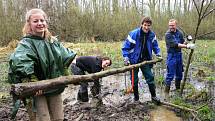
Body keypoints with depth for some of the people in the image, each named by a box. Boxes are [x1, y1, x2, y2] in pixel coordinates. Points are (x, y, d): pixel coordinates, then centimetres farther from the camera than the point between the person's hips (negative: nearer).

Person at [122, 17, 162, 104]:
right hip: (134, 60, -3)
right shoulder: (133, 34, -19)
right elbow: (125, 47, -14)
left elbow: (155, 45, 13)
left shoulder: (152, 35, -6)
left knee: (150, 77, 1)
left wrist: (158, 54, -1)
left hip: (145, 60, 3)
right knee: (134, 80, 7)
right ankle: (136, 98, 24)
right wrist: (126, 58, -23)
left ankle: (153, 96, 17)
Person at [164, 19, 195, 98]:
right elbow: (175, 44, -20)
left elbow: (183, 43, 9)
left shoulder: (179, 33, 6)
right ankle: (166, 92, 3)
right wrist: (187, 46, -25)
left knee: (179, 74, 15)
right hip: (171, 56, -6)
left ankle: (178, 89, 32)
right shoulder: (168, 34, -12)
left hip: (179, 55, 6)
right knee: (170, 75, -6)